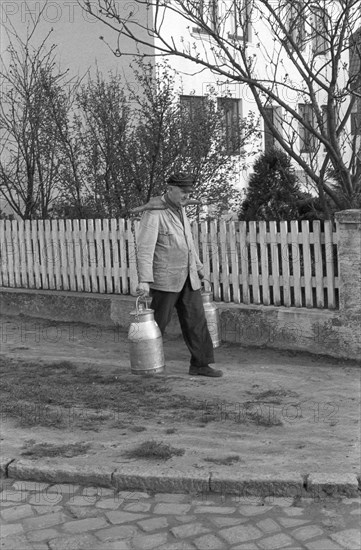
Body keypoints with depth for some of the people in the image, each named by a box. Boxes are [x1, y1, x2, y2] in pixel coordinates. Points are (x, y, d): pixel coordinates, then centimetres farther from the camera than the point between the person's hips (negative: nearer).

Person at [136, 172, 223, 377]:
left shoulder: (180, 209, 12)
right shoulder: (154, 213, -15)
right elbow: (145, 248, -22)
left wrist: (197, 266, 28)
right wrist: (144, 281, -29)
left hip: (187, 278, 7)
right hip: (165, 278, -7)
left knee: (196, 320, 4)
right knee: (158, 322, 2)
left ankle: (200, 364, 10)